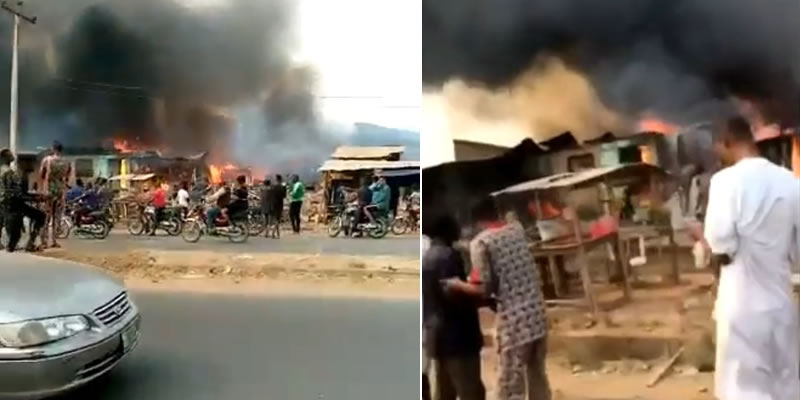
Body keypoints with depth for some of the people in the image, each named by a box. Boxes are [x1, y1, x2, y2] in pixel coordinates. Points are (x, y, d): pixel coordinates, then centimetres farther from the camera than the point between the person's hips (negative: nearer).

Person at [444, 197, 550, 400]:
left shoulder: (480, 242, -8)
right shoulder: (517, 228, 10)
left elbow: (484, 289, -12)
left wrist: (457, 284, 4)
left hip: (514, 322, -6)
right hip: (538, 315, 6)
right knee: (538, 376, 21)